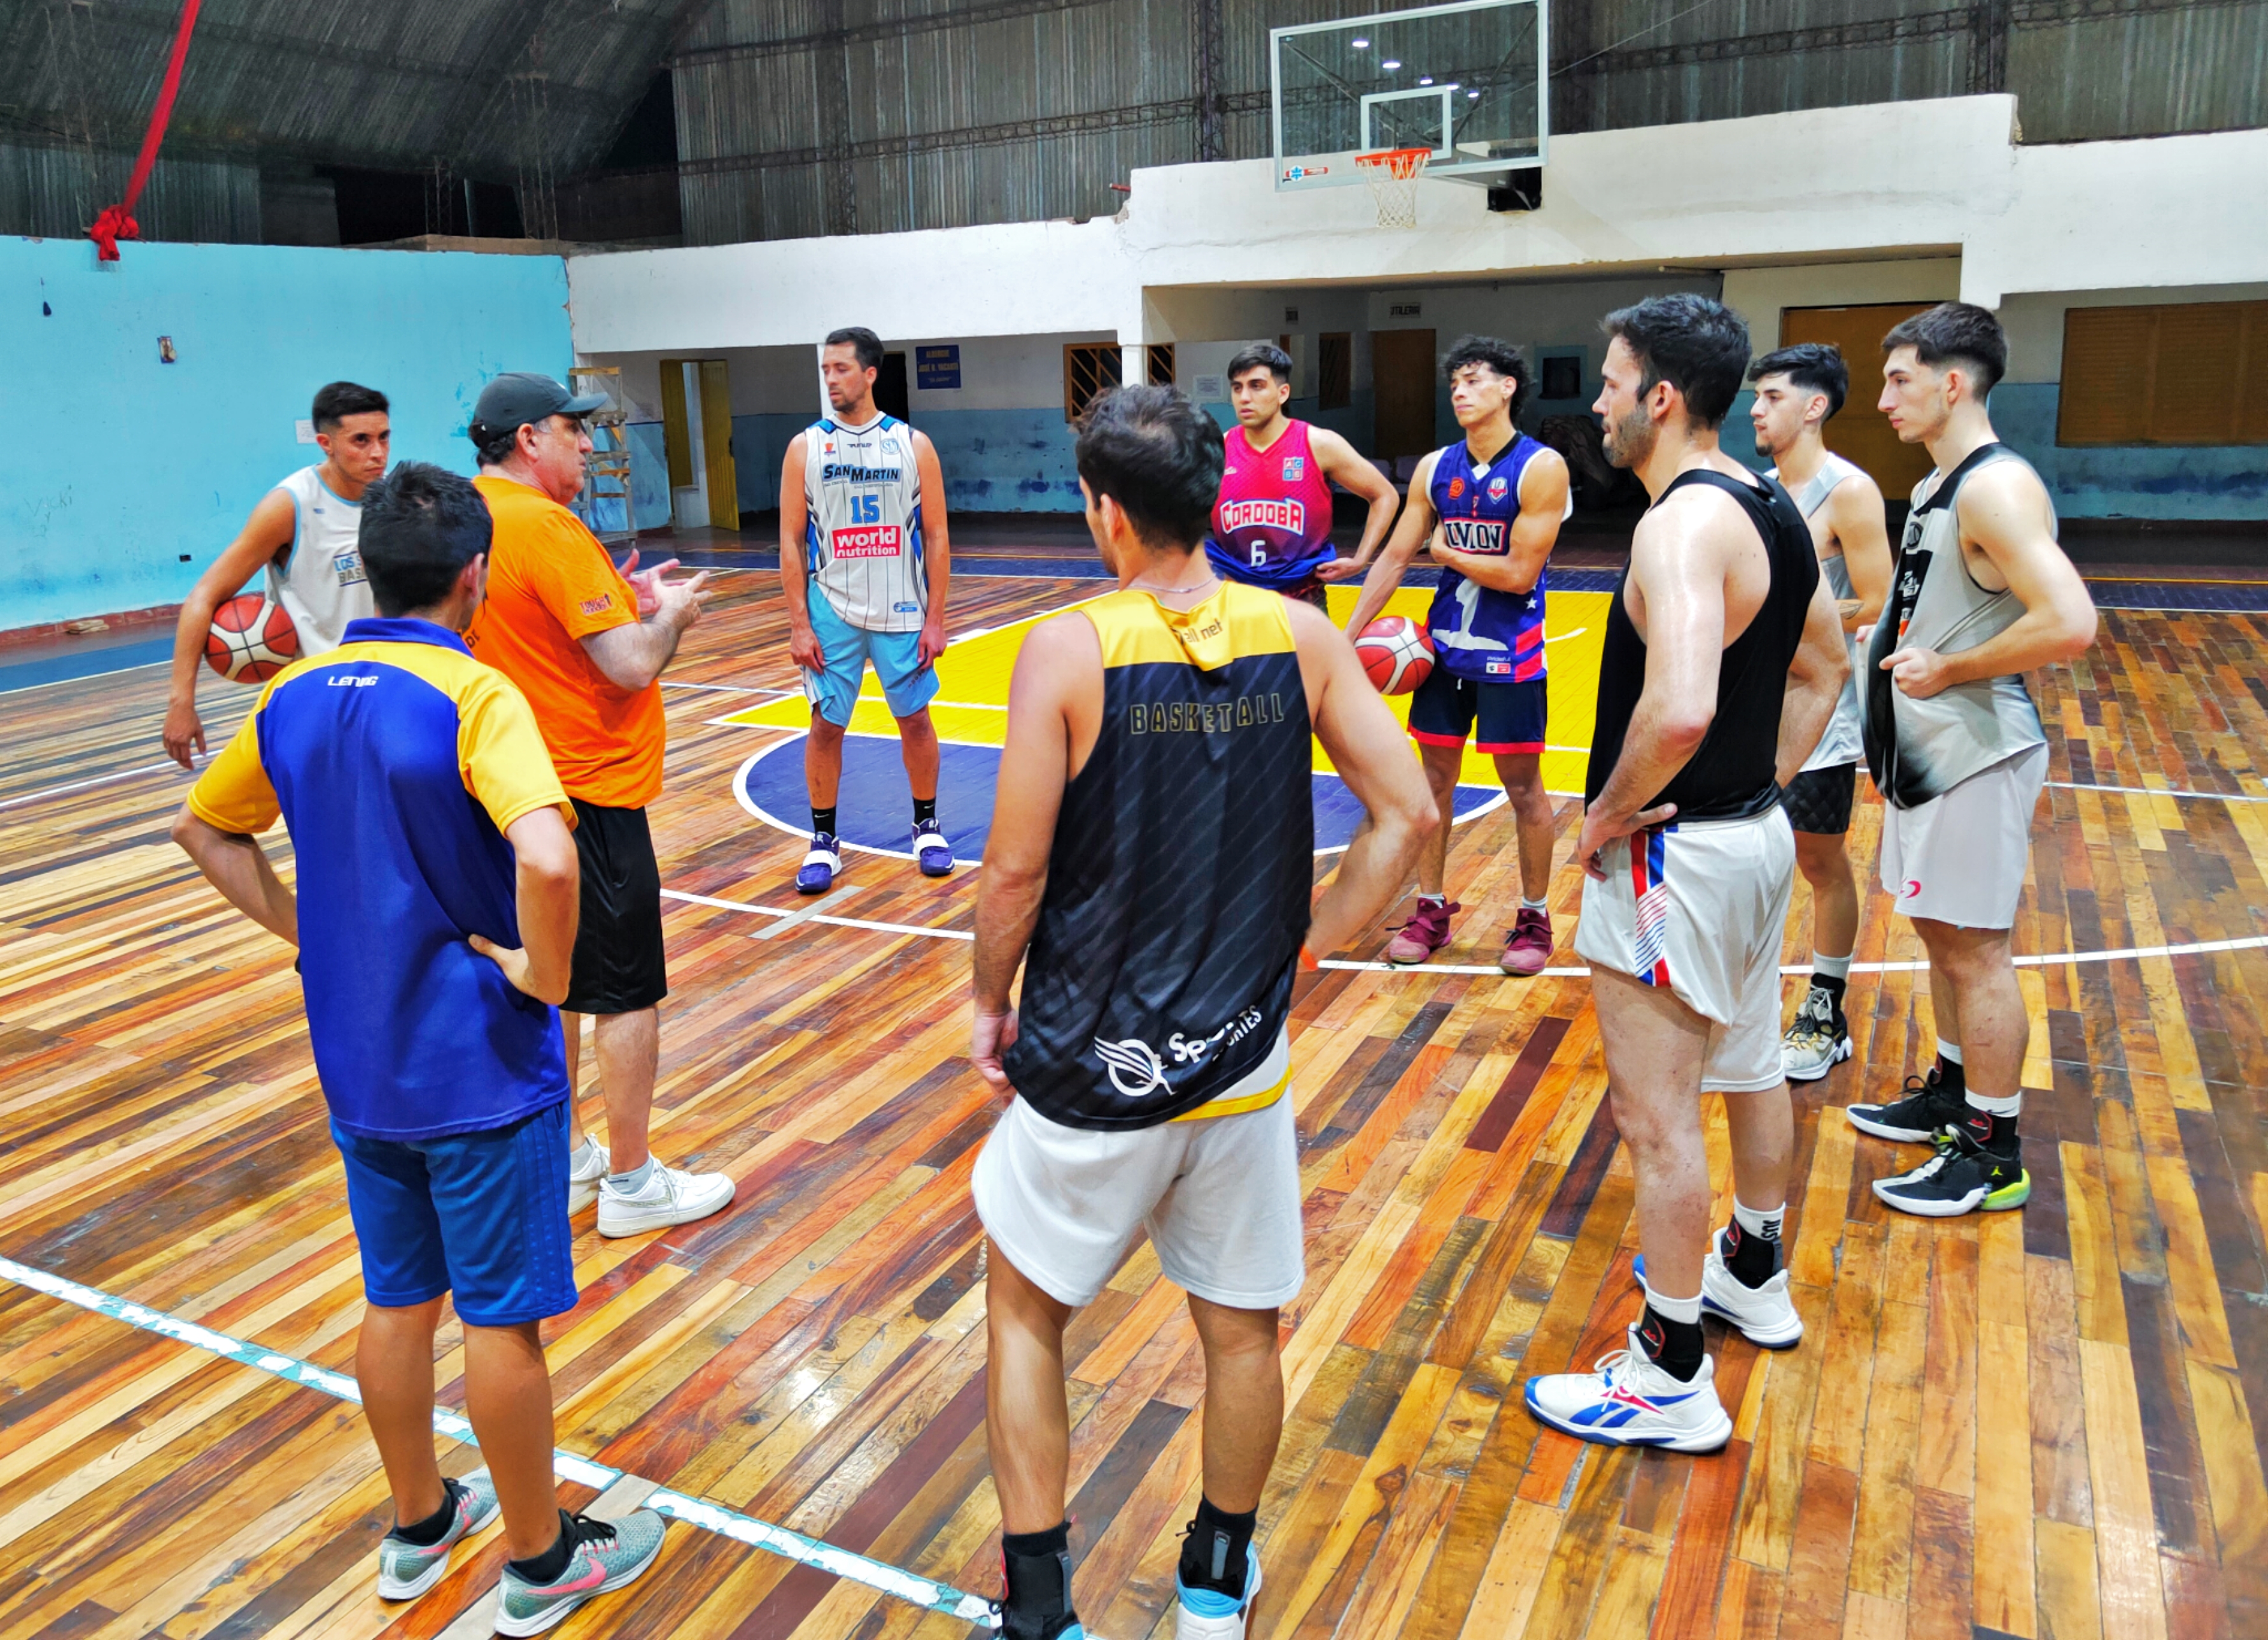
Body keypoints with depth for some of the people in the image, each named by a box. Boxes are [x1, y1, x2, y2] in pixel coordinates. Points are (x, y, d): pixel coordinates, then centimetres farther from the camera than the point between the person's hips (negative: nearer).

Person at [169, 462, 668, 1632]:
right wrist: (547, 975, -20)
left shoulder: (295, 695, 2)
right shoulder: (471, 696, -20)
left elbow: (204, 829, 17)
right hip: (480, 1066, -6)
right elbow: (546, 860, -36)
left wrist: (302, 930, 12)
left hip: (357, 1066, 7)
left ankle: (417, 1529, 39)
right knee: (502, 1319, 8)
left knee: (397, 1303, 21)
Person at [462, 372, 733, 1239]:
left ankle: (566, 1160, 31)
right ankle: (632, 1184, 13)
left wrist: (622, 600, 10)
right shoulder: (547, 528, -20)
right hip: (589, 792, -10)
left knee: (549, 986, 18)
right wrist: (670, 614, -4)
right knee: (627, 994, 2)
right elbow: (633, 666, -23)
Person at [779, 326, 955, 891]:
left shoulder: (913, 445, -1)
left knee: (915, 718, 8)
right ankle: (824, 841, 15)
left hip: (901, 612, 0)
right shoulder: (806, 447, 0)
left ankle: (927, 825, 26)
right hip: (831, 611, 0)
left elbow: (936, 538, 0)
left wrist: (935, 619, -5)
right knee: (826, 725, 3)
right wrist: (798, 624, -6)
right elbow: (791, 542, 0)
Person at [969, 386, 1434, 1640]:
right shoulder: (1300, 636, -4)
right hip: (1243, 1055, 4)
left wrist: (991, 1005, 3)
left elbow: (1016, 872, -13)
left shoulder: (1068, 650, -15)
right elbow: (1407, 813, -3)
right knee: (1241, 1330, 20)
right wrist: (1304, 943, 6)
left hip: (1092, 1067, -3)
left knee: (1024, 1310, 20)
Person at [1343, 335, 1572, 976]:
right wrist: (1348, 634, 1)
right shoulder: (1435, 469, 4)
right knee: (1435, 778, 10)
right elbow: (1394, 557, 6)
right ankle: (1432, 909, 22)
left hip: (1510, 653, -5)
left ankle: (1534, 919, 18)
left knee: (1523, 787, 4)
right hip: (1446, 645, 5)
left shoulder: (1541, 468, -13)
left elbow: (1518, 574, -18)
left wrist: (1446, 551, -6)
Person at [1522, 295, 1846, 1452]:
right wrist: (1768, 780, 17)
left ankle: (1672, 1379, 16)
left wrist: (1609, 812, -21)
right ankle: (1755, 1277, 46)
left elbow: (1679, 710, -37)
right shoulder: (1768, 506, 8)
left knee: (1656, 1116, 2)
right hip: (1756, 835, 10)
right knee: (1748, 1069, 25)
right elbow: (1822, 665, 20)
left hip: (1672, 857, -10)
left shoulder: (1682, 521, -23)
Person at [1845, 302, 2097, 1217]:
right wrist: (1887, 634, 9)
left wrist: (1947, 671, -21)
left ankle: (1994, 1157, 10)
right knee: (1940, 933, 19)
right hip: (1929, 754, 10)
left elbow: (2069, 625, -30)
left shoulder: (1997, 487, -19)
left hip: (1975, 760, -10)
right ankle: (1951, 1096, 34)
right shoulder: (1937, 486, 12)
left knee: (1974, 950, -2)